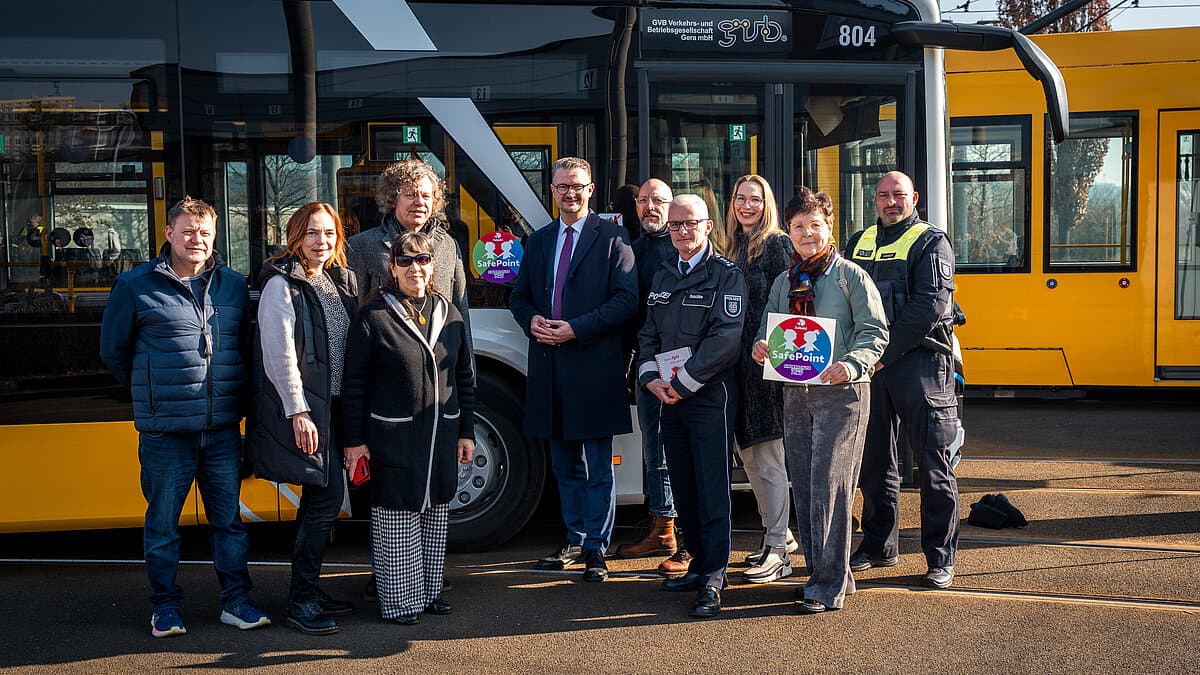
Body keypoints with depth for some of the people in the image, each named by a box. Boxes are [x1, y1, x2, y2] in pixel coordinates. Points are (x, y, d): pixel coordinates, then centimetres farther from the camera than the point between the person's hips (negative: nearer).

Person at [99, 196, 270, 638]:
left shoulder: (234, 285, 8)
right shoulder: (136, 286, -1)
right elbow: (113, 350, 8)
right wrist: (151, 392, 11)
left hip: (223, 428, 3)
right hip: (165, 431, -2)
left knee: (228, 518, 9)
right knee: (163, 522, 8)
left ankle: (236, 600, 20)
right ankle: (166, 605, 21)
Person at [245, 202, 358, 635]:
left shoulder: (341, 281, 13)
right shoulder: (282, 285, -10)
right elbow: (279, 355, -16)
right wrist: (298, 412, -20)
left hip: (332, 405, 8)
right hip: (301, 408, -8)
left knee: (319, 498, 12)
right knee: (327, 496, -11)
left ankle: (308, 589, 24)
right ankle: (300, 601, -1)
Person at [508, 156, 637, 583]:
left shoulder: (611, 238, -2)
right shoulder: (538, 242, 16)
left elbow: (626, 299, -10)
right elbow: (519, 296, 20)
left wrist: (576, 329, -17)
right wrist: (532, 320, -3)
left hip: (594, 366, -6)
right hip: (550, 368, 6)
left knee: (599, 468, 1)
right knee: (565, 465, 15)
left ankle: (595, 548, 9)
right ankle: (574, 540, 26)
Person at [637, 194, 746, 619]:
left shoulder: (726, 275, -3)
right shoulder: (662, 277, 18)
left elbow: (726, 338, -13)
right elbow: (649, 334, 18)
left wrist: (682, 383, -13)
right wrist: (651, 378, 0)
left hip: (710, 397, -6)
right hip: (669, 398, 7)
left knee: (712, 489, -6)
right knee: (683, 489, 10)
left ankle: (713, 580, -3)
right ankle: (700, 564, 21)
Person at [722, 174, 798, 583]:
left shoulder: (778, 246, -6)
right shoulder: (733, 249, 17)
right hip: (740, 363, 8)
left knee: (770, 454, -5)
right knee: (749, 455, 13)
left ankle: (778, 550, 2)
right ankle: (778, 533, 27)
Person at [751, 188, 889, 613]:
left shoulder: (850, 275, -2)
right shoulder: (783, 282, 14)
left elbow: (875, 331, -6)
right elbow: (768, 330, 18)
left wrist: (851, 364, -23)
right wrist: (760, 348, -5)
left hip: (840, 394, -6)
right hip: (795, 394, 6)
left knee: (829, 488, -8)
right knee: (803, 489, 8)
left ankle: (829, 586, -2)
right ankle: (821, 572, 22)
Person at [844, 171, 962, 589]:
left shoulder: (931, 242, 0)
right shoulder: (858, 242, 17)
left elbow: (931, 305, -12)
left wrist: (888, 352, -16)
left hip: (920, 362, -5)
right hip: (871, 365, 5)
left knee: (933, 463, -2)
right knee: (874, 459, 12)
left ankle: (941, 557, 6)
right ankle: (880, 546, 25)